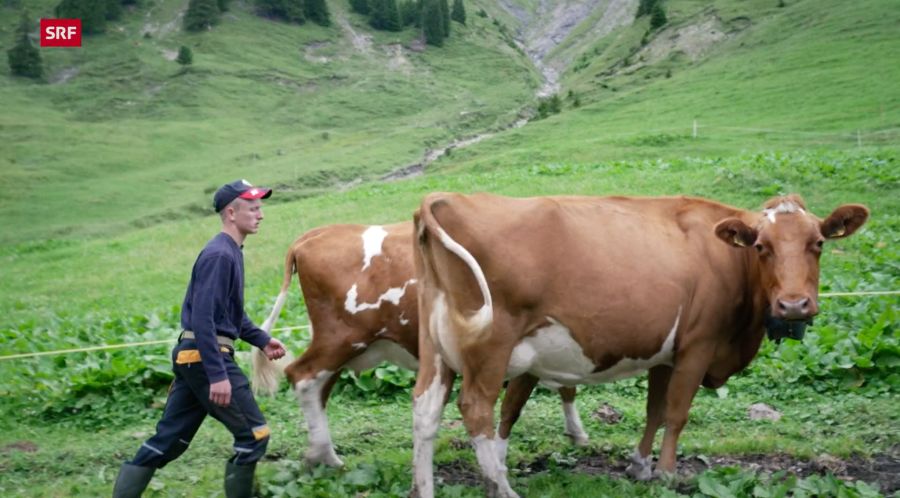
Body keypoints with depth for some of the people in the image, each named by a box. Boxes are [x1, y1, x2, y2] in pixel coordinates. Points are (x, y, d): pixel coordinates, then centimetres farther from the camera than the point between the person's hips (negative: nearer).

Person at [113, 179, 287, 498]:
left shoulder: (231, 252, 15)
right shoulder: (219, 255, -15)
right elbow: (203, 318, -22)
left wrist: (261, 340, 21)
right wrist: (217, 375, -25)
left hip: (192, 356, 10)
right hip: (207, 356, -10)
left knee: (168, 439, 12)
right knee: (253, 433, -2)